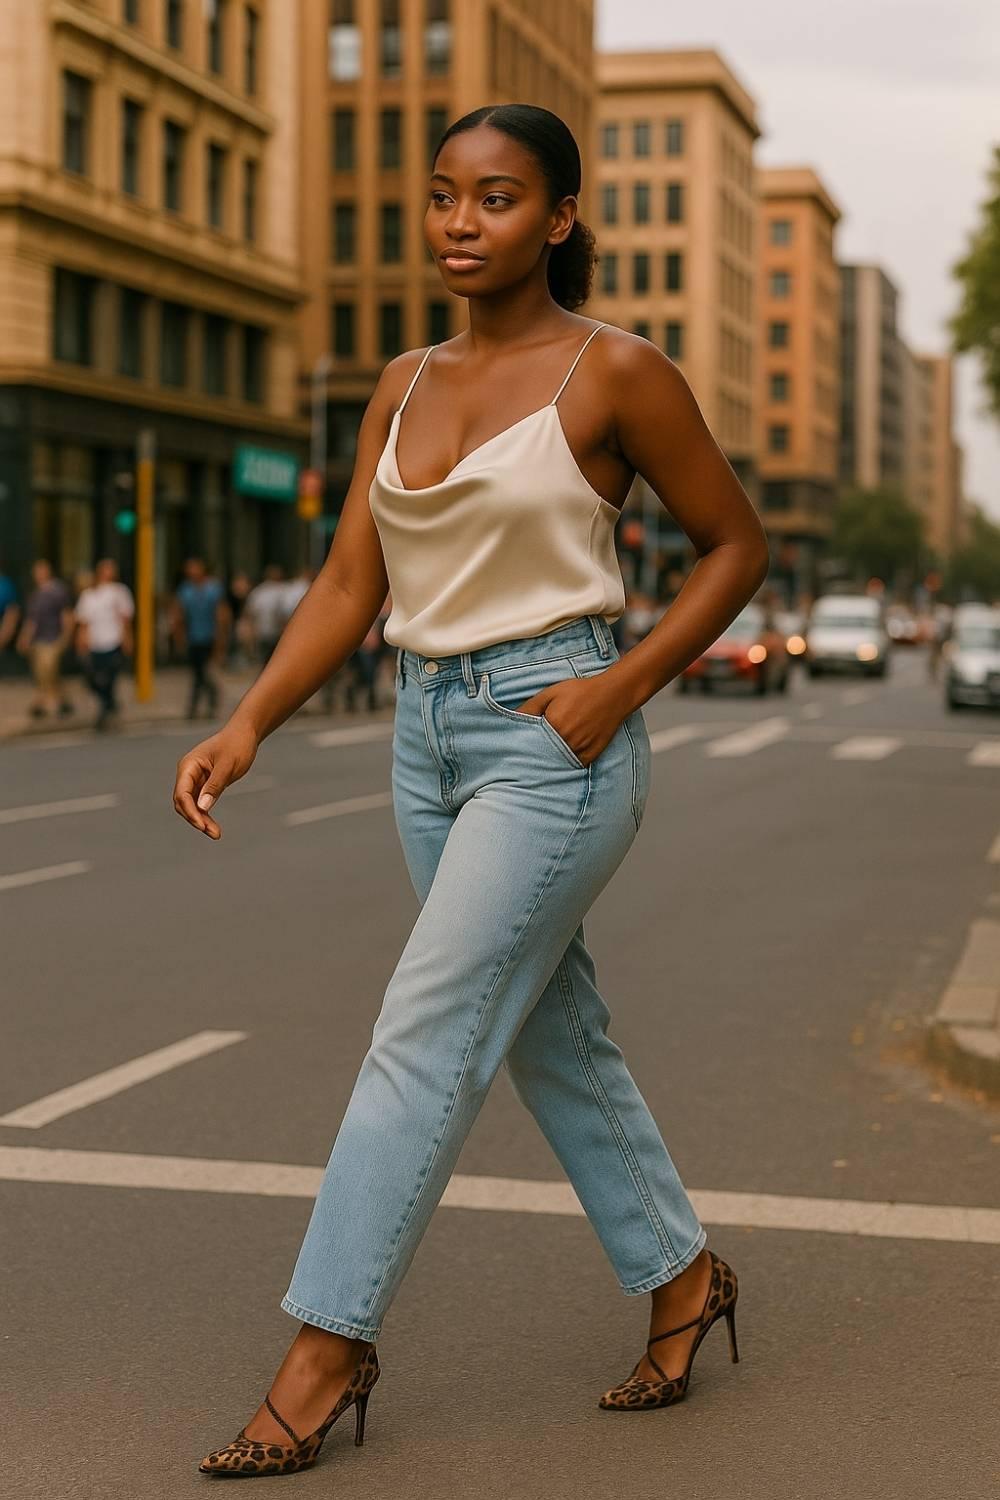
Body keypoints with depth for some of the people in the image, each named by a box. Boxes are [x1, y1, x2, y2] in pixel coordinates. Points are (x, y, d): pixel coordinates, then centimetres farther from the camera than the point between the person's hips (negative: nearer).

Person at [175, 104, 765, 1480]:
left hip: (553, 736, -7)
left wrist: (621, 686, -13)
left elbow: (736, 545, -1)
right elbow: (347, 589, 7)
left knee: (424, 1044, -8)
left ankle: (329, 1347, 2)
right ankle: (680, 1275, 32)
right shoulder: (406, 387, 10)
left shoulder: (614, 372, -7)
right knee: (551, 1037, 15)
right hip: (429, 732, 7)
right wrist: (243, 728, -6)